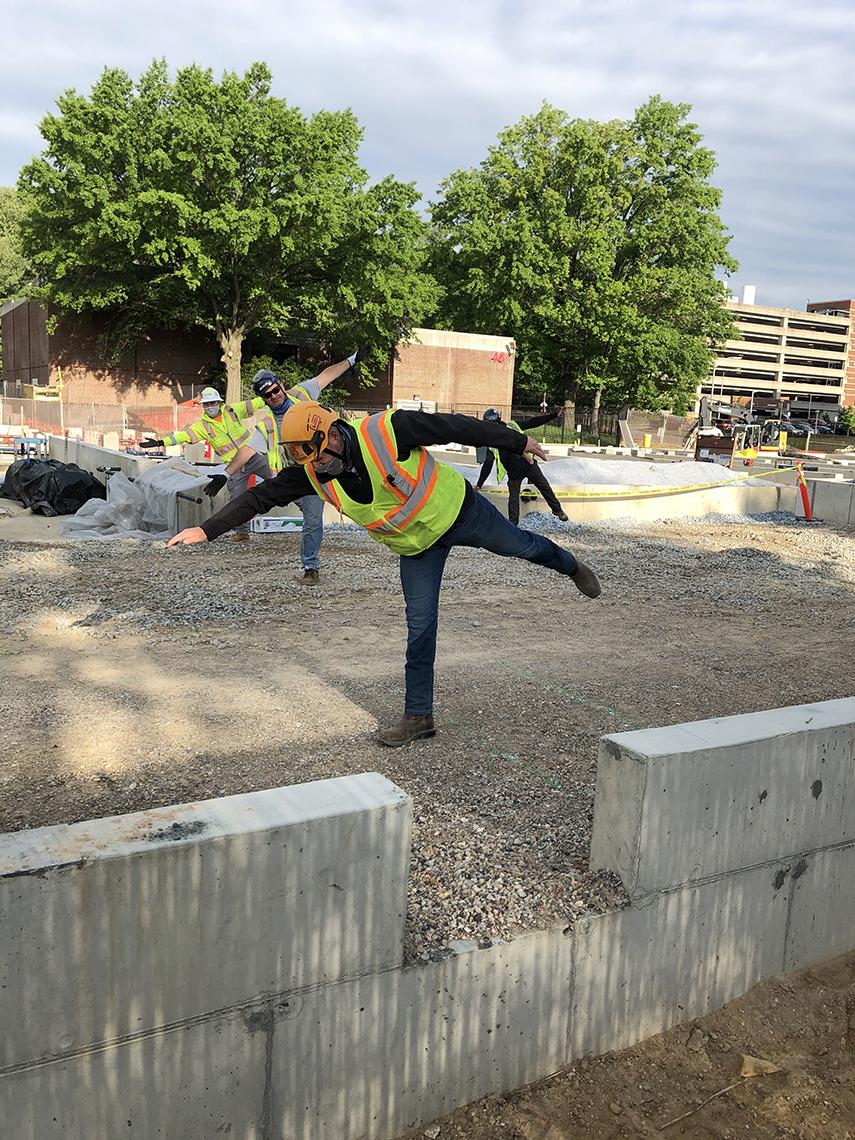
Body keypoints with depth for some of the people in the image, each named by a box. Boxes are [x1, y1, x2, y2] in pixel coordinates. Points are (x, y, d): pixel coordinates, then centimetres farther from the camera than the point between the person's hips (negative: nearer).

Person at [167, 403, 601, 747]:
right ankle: (419, 715, 12)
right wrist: (207, 529, -21)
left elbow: (455, 427, -23)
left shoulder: (387, 431, -33)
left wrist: (518, 442, -14)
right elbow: (260, 496, -14)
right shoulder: (311, 473, -18)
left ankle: (571, 566, 53)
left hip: (457, 510, -3)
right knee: (419, 627, 2)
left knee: (519, 544, 19)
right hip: (416, 543, 3)